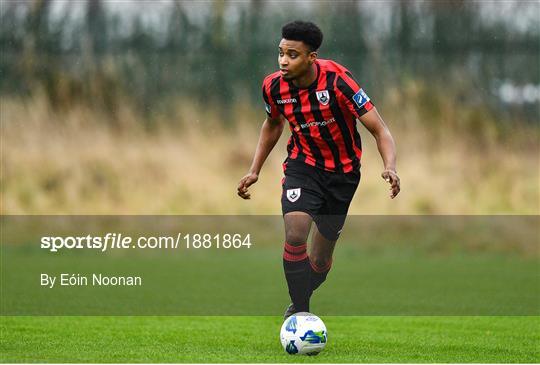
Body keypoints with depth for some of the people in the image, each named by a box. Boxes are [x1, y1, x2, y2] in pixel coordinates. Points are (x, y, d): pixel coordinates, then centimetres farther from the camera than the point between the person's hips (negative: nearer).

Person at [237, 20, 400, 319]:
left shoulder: (337, 80, -25)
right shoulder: (274, 86, -13)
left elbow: (379, 129, -23)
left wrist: (390, 168, -40)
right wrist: (254, 171, 10)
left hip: (342, 173, -1)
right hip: (303, 165, 1)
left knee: (320, 260, 6)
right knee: (295, 235, -24)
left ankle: (300, 301, 35)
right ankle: (298, 310, -10)